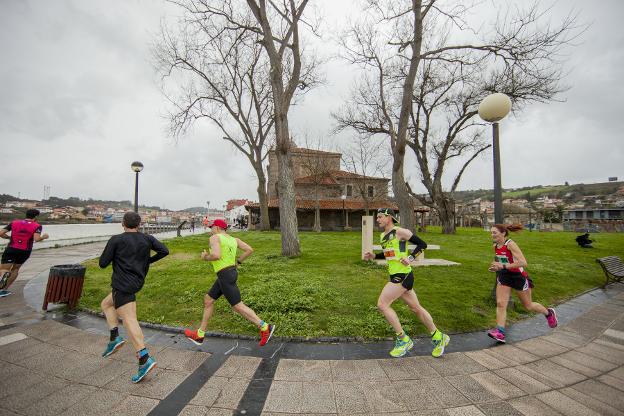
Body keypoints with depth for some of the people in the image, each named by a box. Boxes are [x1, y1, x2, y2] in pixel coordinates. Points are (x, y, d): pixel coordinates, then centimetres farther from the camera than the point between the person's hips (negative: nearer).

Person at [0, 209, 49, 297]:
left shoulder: (14, 223, 3)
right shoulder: (37, 226, -7)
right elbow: (36, 239, -19)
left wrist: (9, 237, 16)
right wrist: (44, 237, 1)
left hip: (11, 249, 0)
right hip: (25, 252, 0)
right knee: (15, 269, 21)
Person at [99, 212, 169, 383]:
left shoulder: (116, 240, -5)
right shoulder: (147, 238, 6)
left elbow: (103, 263, -3)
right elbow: (164, 251, -1)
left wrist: (113, 254, 16)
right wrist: (148, 260, 13)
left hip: (122, 285, -6)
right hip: (137, 282, 6)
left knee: (130, 320, -10)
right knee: (106, 304, 27)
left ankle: (145, 359, -15)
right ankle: (115, 338, 16)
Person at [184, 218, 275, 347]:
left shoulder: (215, 237, -11)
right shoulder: (233, 239, 10)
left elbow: (216, 255, -28)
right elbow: (249, 250, 3)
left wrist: (205, 257, -6)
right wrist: (237, 262, 13)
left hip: (225, 276, -9)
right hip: (231, 273, 9)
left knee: (238, 306, -4)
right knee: (208, 300, 19)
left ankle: (265, 327, -3)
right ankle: (199, 335, 29)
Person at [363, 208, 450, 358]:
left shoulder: (400, 232, -11)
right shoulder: (382, 236, 13)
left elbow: (422, 244, -7)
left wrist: (411, 257, -18)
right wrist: (374, 256, 11)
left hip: (402, 275, -9)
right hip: (396, 276, 9)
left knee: (382, 304, -9)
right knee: (416, 308, 16)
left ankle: (403, 340, 5)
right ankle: (439, 338, 33)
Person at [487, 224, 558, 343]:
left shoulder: (510, 244, -22)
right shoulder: (495, 246, -1)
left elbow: (523, 262, -30)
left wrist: (503, 266, -34)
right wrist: (496, 268, -1)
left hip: (519, 277, -5)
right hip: (504, 277, 6)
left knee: (528, 306, 15)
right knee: (500, 304, -8)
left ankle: (549, 313, 46)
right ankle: (500, 333, -7)